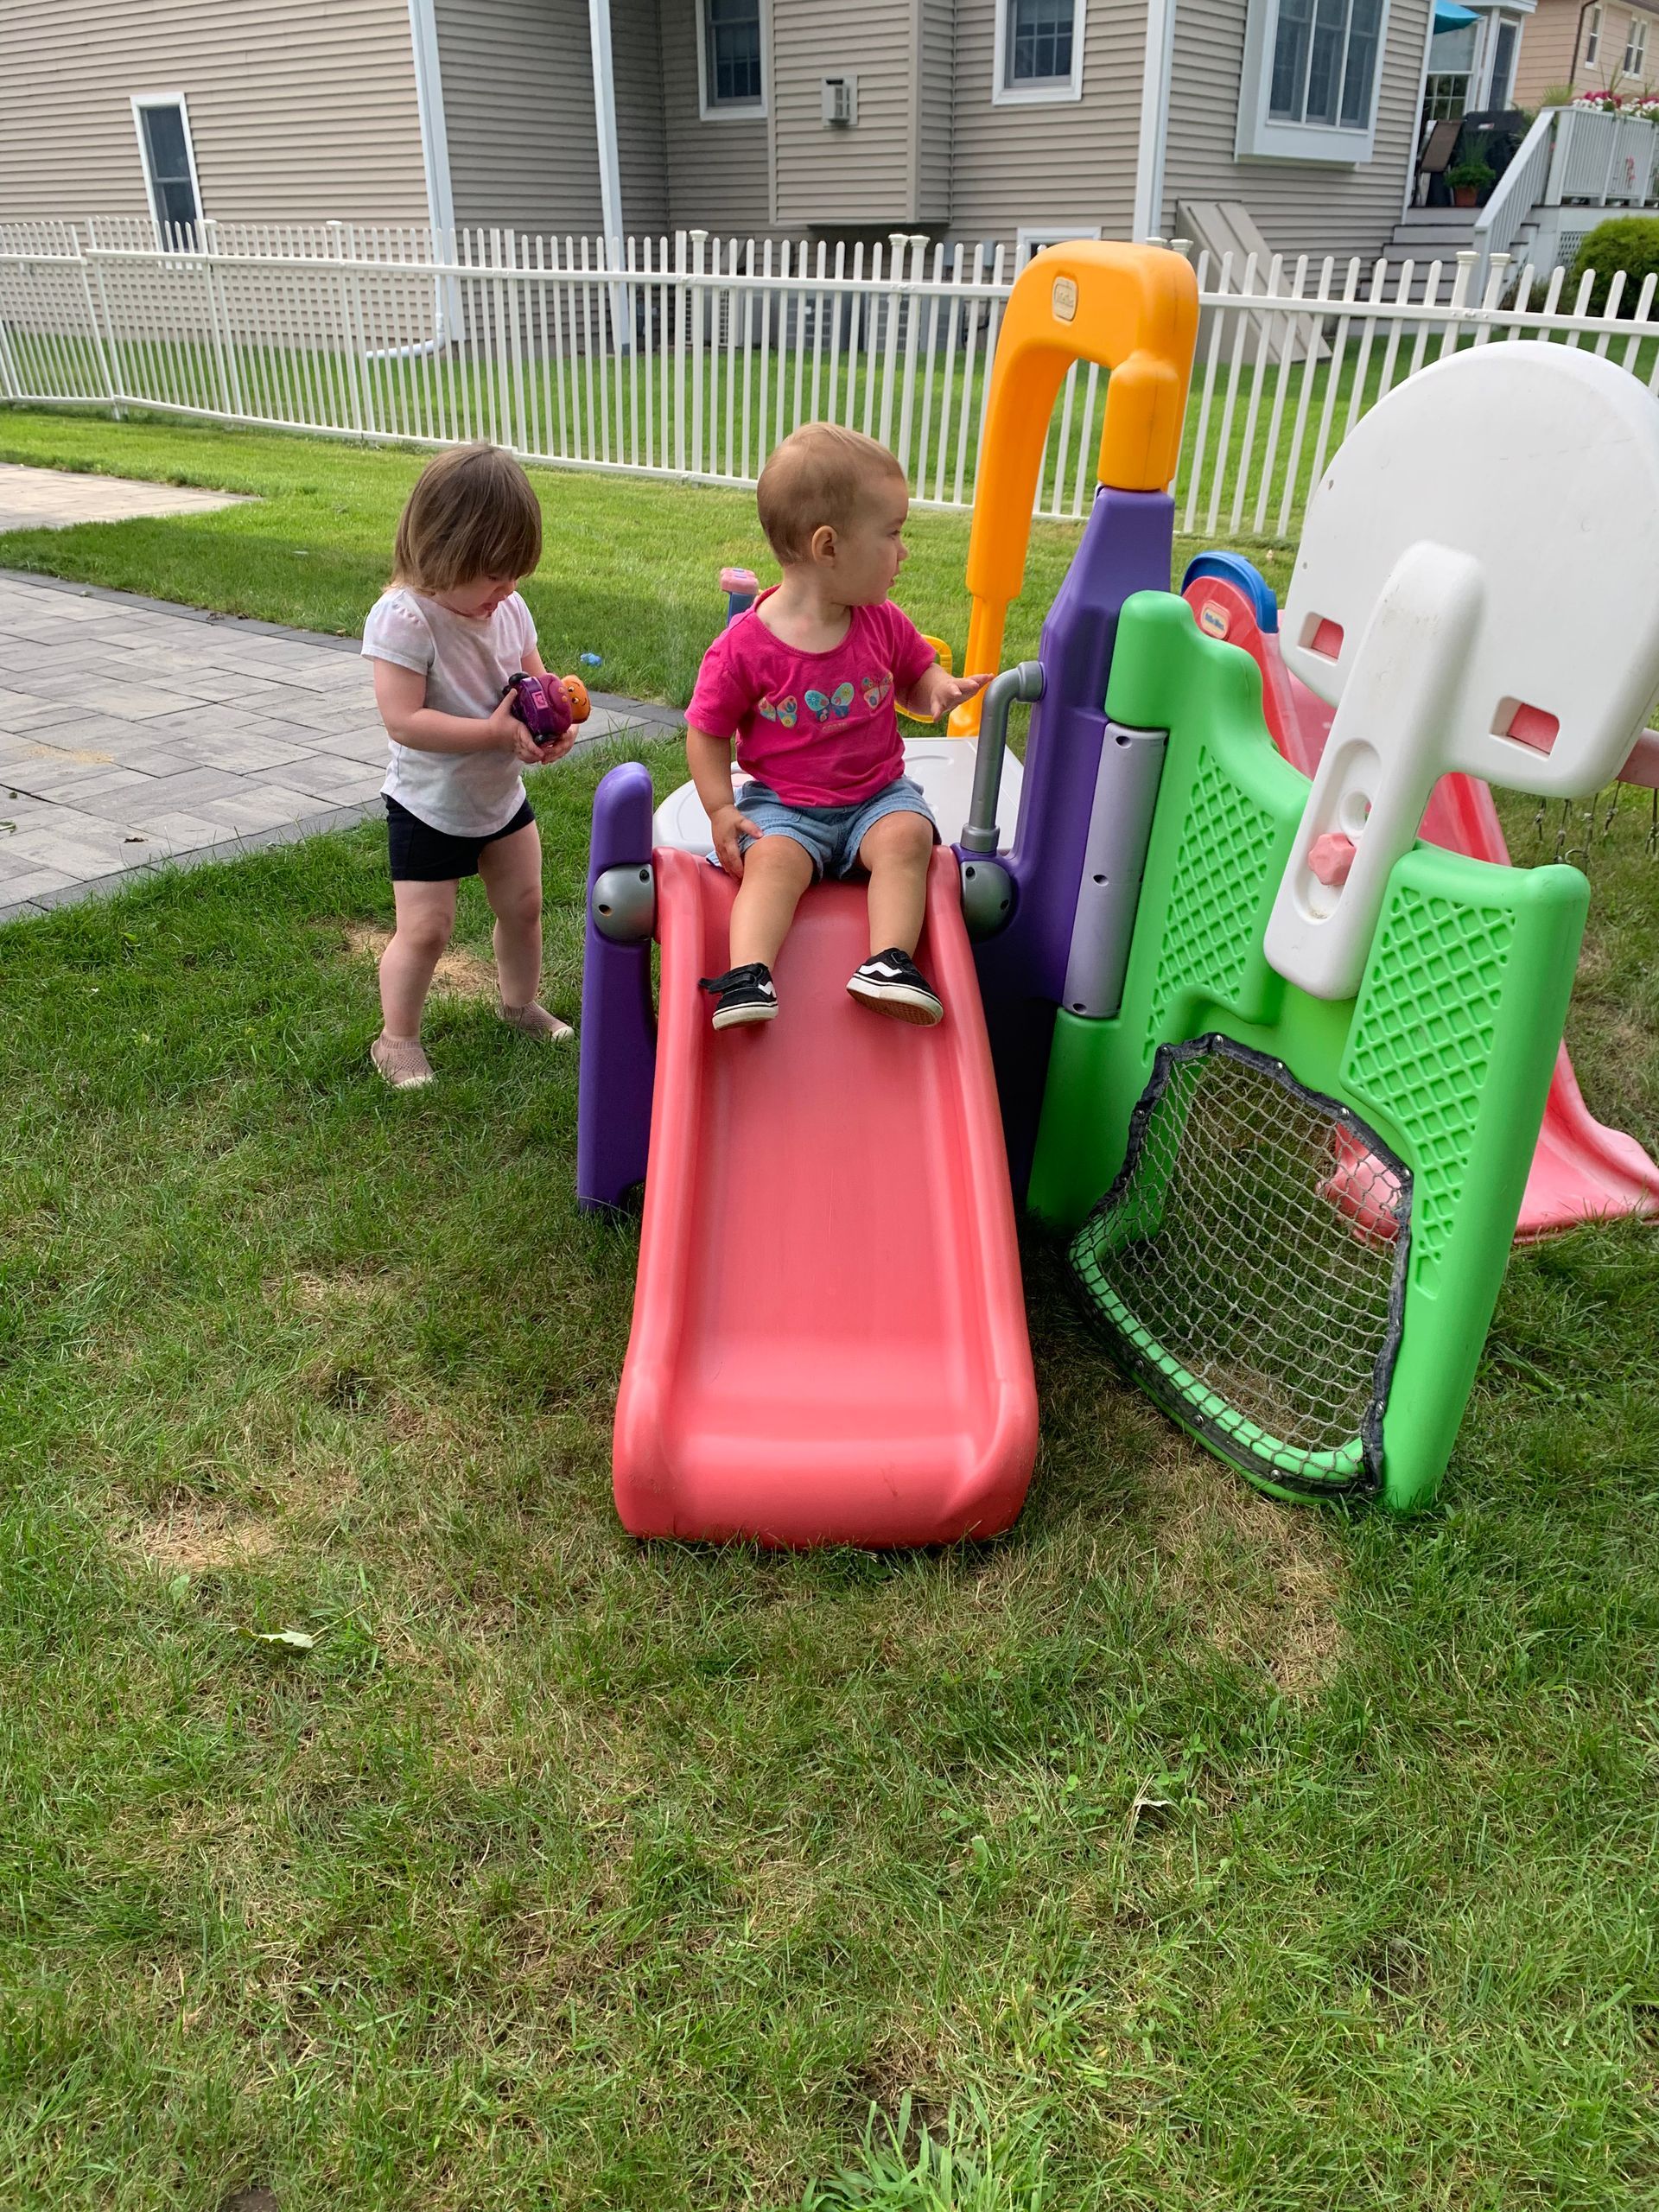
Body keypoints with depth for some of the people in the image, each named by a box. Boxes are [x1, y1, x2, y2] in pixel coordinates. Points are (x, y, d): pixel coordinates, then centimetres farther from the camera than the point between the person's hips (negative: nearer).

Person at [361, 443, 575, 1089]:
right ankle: (396, 1039, 18)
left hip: (502, 796, 7)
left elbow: (537, 682, 7)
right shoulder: (403, 618, -26)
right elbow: (404, 721, -32)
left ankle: (521, 1004, 41)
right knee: (425, 929, -2)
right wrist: (497, 732, -33)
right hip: (429, 809, -6)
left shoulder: (507, 607, -5)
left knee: (523, 904, 17)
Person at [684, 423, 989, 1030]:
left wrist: (937, 689, -7)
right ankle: (748, 973, -42)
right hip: (783, 803, -3)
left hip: (878, 792, 3)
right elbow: (707, 730, -2)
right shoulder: (745, 646, -11)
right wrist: (721, 809, -12)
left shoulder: (883, 623, 2)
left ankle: (890, 960, -35)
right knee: (773, 859, -31)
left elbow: (914, 675, 18)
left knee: (907, 836, -27)